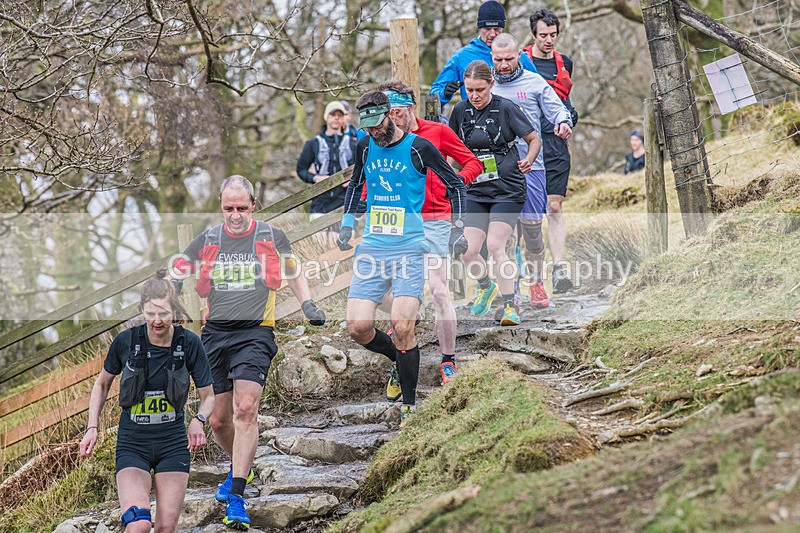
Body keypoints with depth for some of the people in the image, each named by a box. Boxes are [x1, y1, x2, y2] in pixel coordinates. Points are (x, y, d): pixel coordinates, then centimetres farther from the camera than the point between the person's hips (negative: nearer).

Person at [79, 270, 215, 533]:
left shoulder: (190, 343, -8)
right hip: (132, 444, -1)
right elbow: (102, 384, 10)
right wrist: (92, 428, 1)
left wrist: (198, 420, -18)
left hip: (173, 444, 1)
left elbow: (208, 396, 2)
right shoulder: (126, 341, -9)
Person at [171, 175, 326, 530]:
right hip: (214, 334, 3)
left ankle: (236, 498, -21)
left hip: (255, 333, -3)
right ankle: (239, 470, 39)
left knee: (245, 410, -20)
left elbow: (294, 273, 22)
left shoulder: (272, 237, 4)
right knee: (218, 420, 7)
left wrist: (308, 305, 11)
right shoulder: (207, 241, 7)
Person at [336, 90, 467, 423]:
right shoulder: (365, 147, 8)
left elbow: (455, 184, 6)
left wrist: (457, 229, 0)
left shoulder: (418, 147, -5)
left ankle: (409, 405, -3)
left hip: (409, 249, -4)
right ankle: (400, 359, 23)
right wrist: (347, 224, 17)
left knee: (402, 327, -16)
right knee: (358, 327, -8)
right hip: (372, 249, 4)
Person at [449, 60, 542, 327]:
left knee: (495, 246, -18)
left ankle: (510, 307, -10)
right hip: (476, 192, 4)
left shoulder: (505, 108, -9)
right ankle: (486, 287, 26)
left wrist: (528, 161, -16)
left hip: (507, 191, -4)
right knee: (468, 251, -6)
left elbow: (534, 139, -1)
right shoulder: (461, 110, 2)